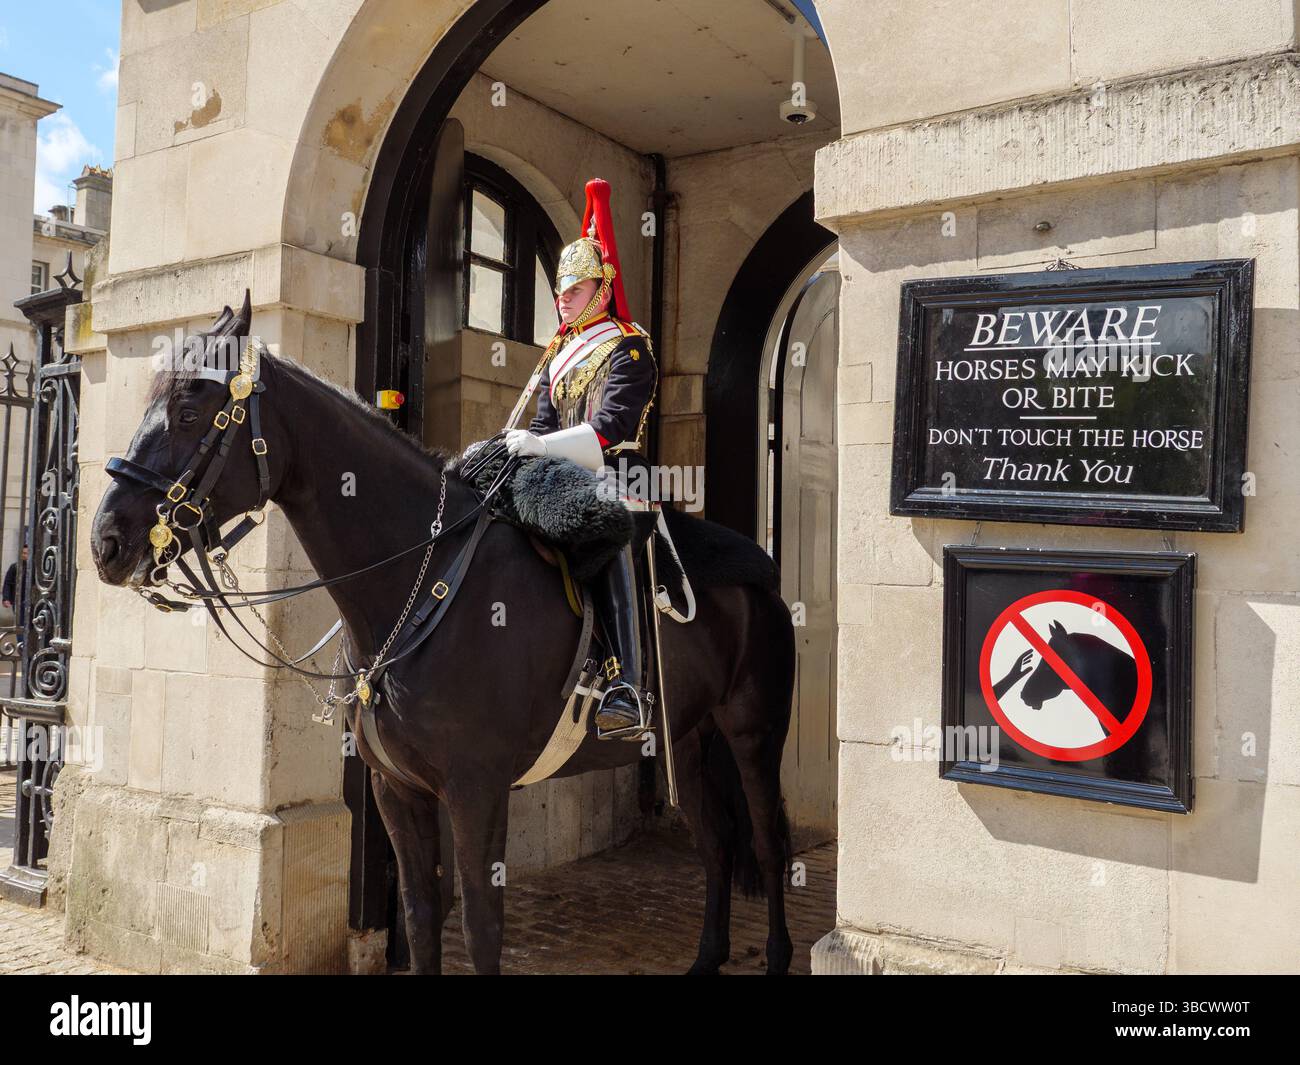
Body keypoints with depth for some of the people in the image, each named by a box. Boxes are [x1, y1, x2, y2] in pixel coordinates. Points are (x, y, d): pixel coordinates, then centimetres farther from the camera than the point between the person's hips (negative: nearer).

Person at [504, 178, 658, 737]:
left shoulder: (627, 346, -3)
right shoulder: (557, 352, 22)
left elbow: (611, 427, -17)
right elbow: (545, 423, 16)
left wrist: (541, 445, -25)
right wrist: (521, 443, -7)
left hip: (613, 479, -8)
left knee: (612, 570, -22)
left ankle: (626, 693, -24)